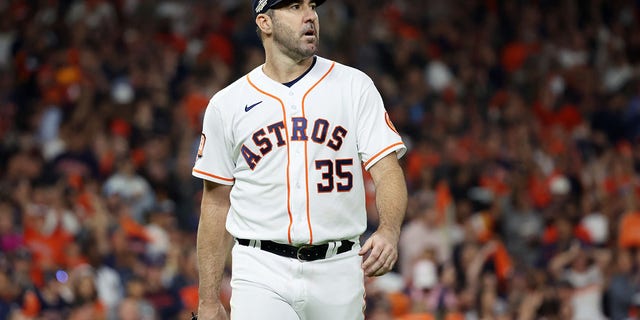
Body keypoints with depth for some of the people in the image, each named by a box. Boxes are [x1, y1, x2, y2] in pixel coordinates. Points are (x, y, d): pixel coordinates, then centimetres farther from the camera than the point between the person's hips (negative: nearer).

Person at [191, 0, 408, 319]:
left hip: (338, 270, 1)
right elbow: (216, 201, 9)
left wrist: (389, 231, -24)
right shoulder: (227, 104, 6)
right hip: (261, 275, -1)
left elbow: (387, 170, -3)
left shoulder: (354, 86, 5)